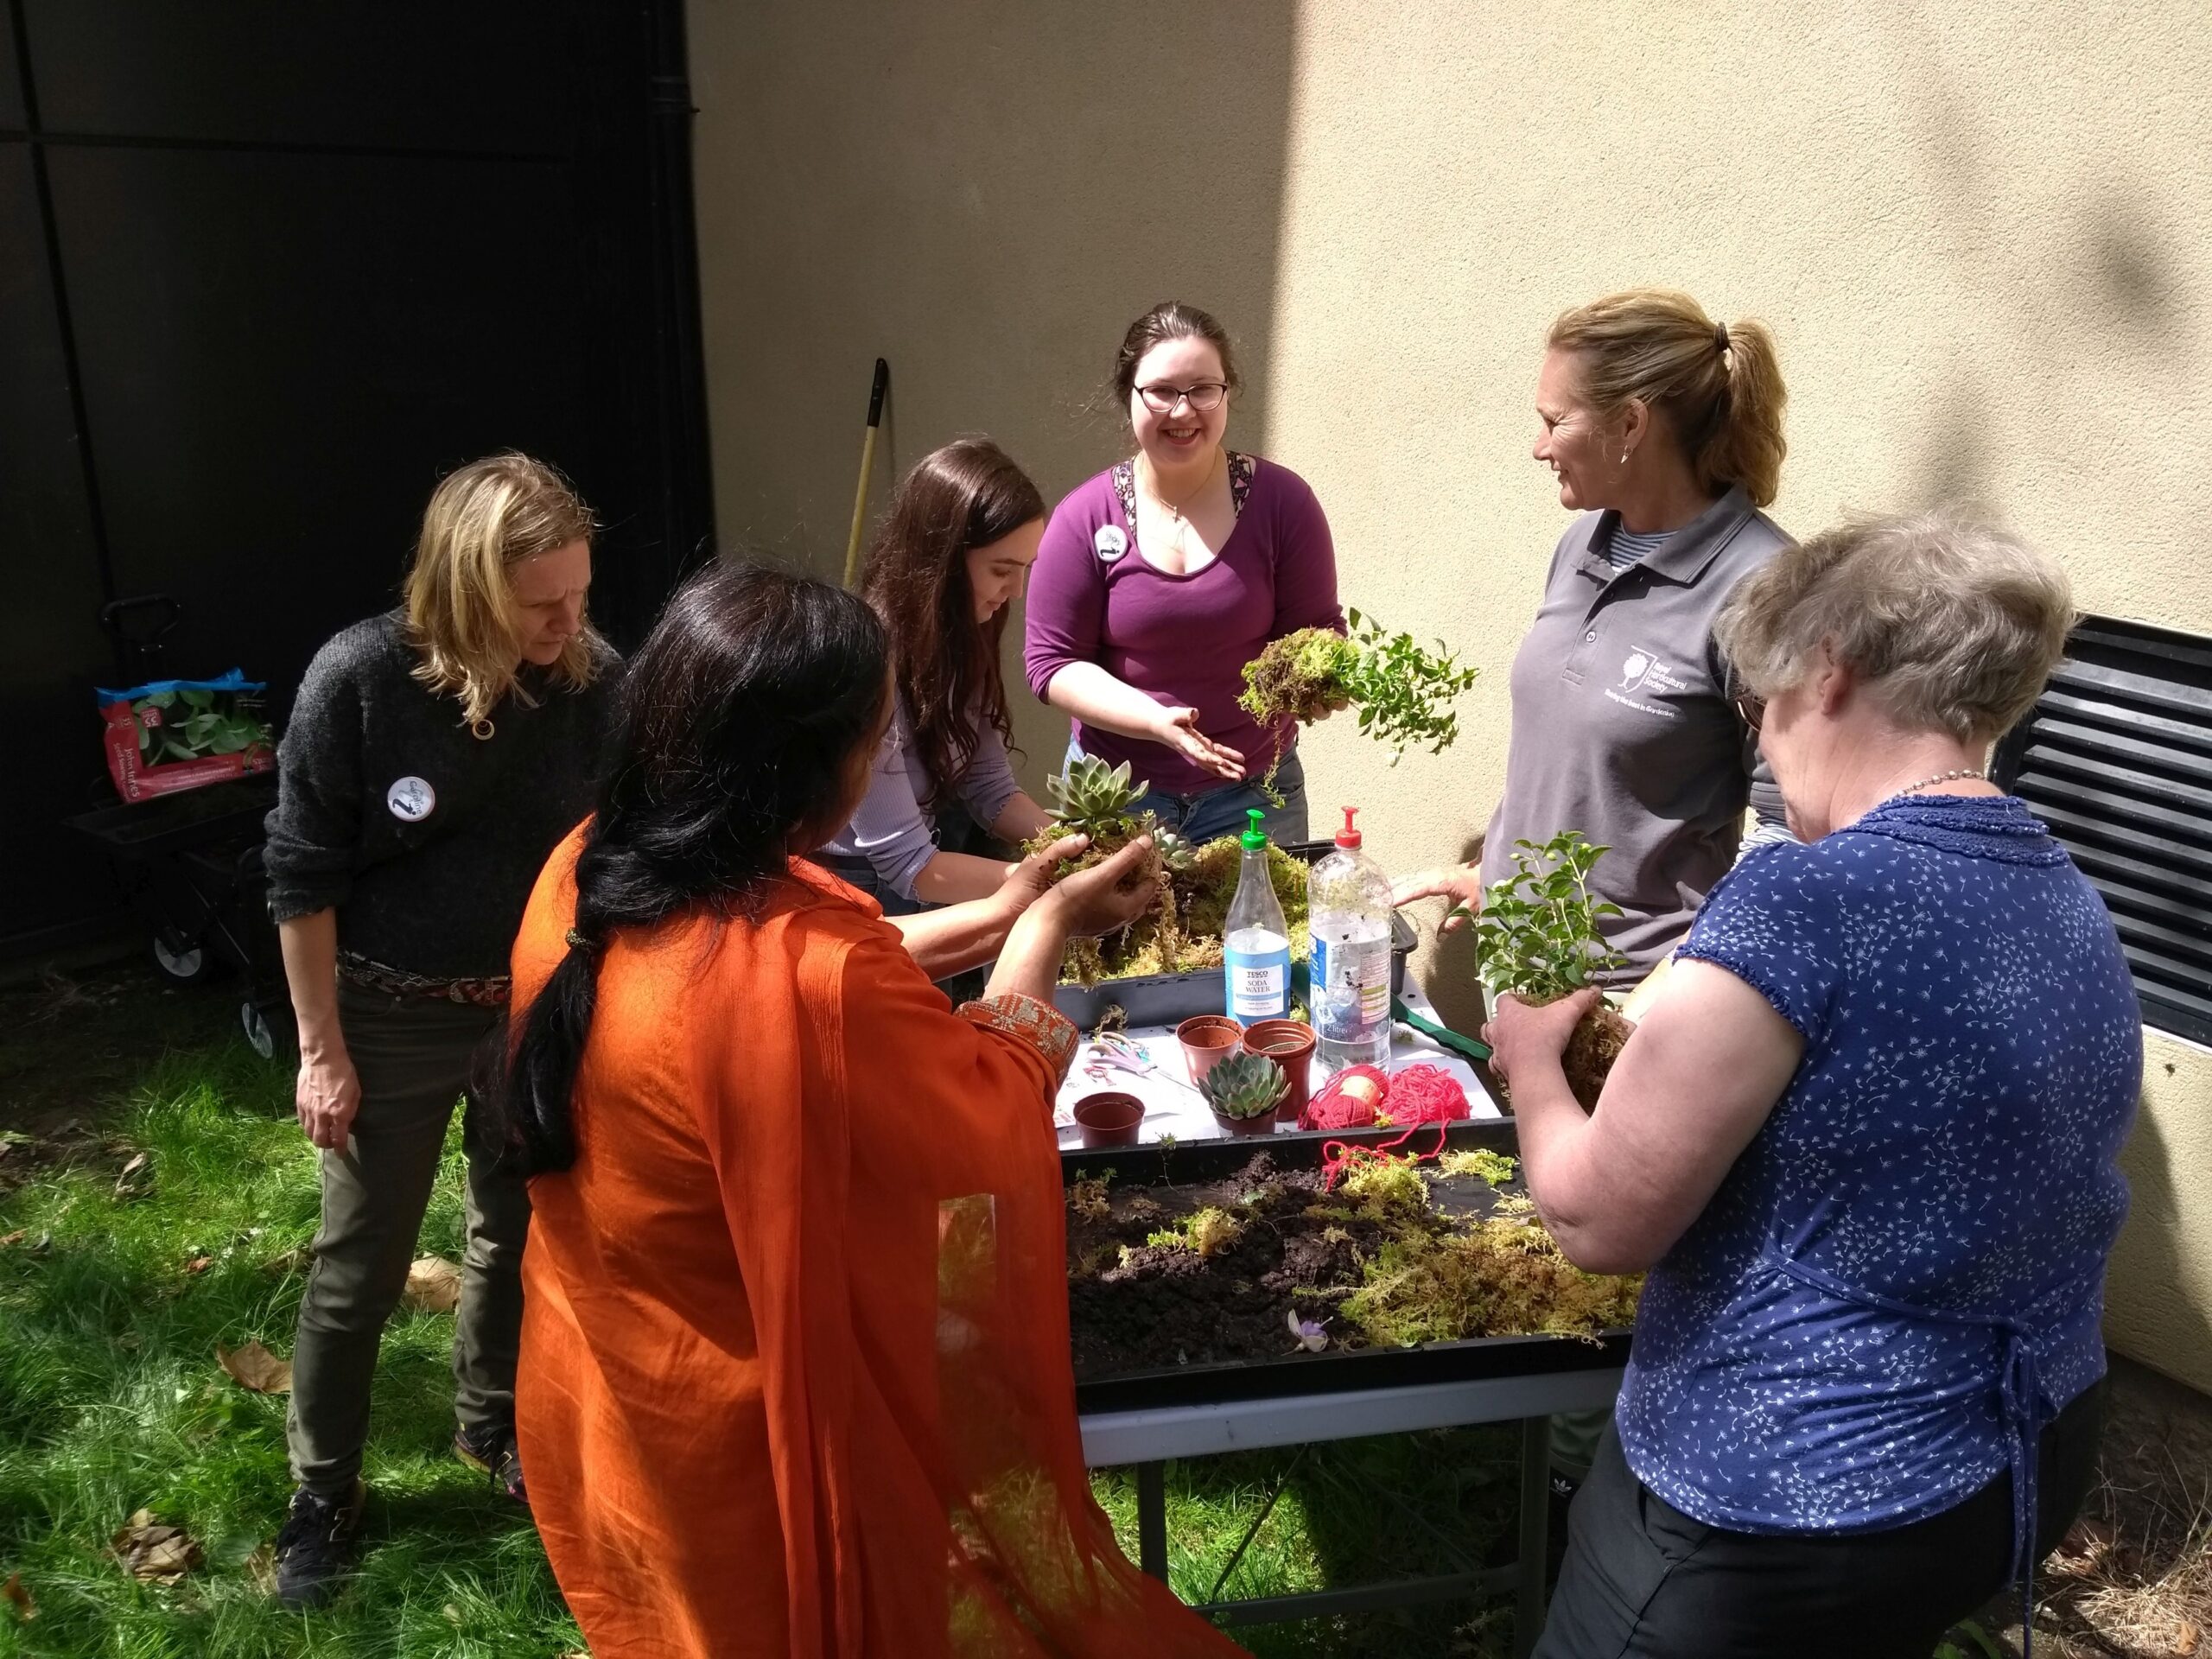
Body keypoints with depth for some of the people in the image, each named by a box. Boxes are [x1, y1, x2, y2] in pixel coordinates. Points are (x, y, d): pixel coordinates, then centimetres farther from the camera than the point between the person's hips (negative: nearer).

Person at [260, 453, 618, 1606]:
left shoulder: (590, 677, -14)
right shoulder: (358, 679, -21)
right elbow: (303, 876, -12)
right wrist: (322, 1049, -9)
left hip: (539, 1005, 3)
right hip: (393, 1018, -3)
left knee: (521, 1231, 20)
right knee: (360, 1262, 11)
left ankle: (492, 1422, 46)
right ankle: (322, 1489, 34)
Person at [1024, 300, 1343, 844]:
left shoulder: (1280, 500, -7)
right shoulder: (1084, 518, -8)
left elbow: (1318, 630, 0)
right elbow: (1051, 661, -7)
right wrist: (1156, 721, -22)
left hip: (1254, 792, 0)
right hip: (1115, 793, 0)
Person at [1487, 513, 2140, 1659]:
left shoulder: (1801, 903, -25)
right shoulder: (2078, 909, 2)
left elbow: (1600, 1222, -20)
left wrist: (1532, 1064, -2)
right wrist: (1658, 1055, 15)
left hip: (1797, 1509, -8)